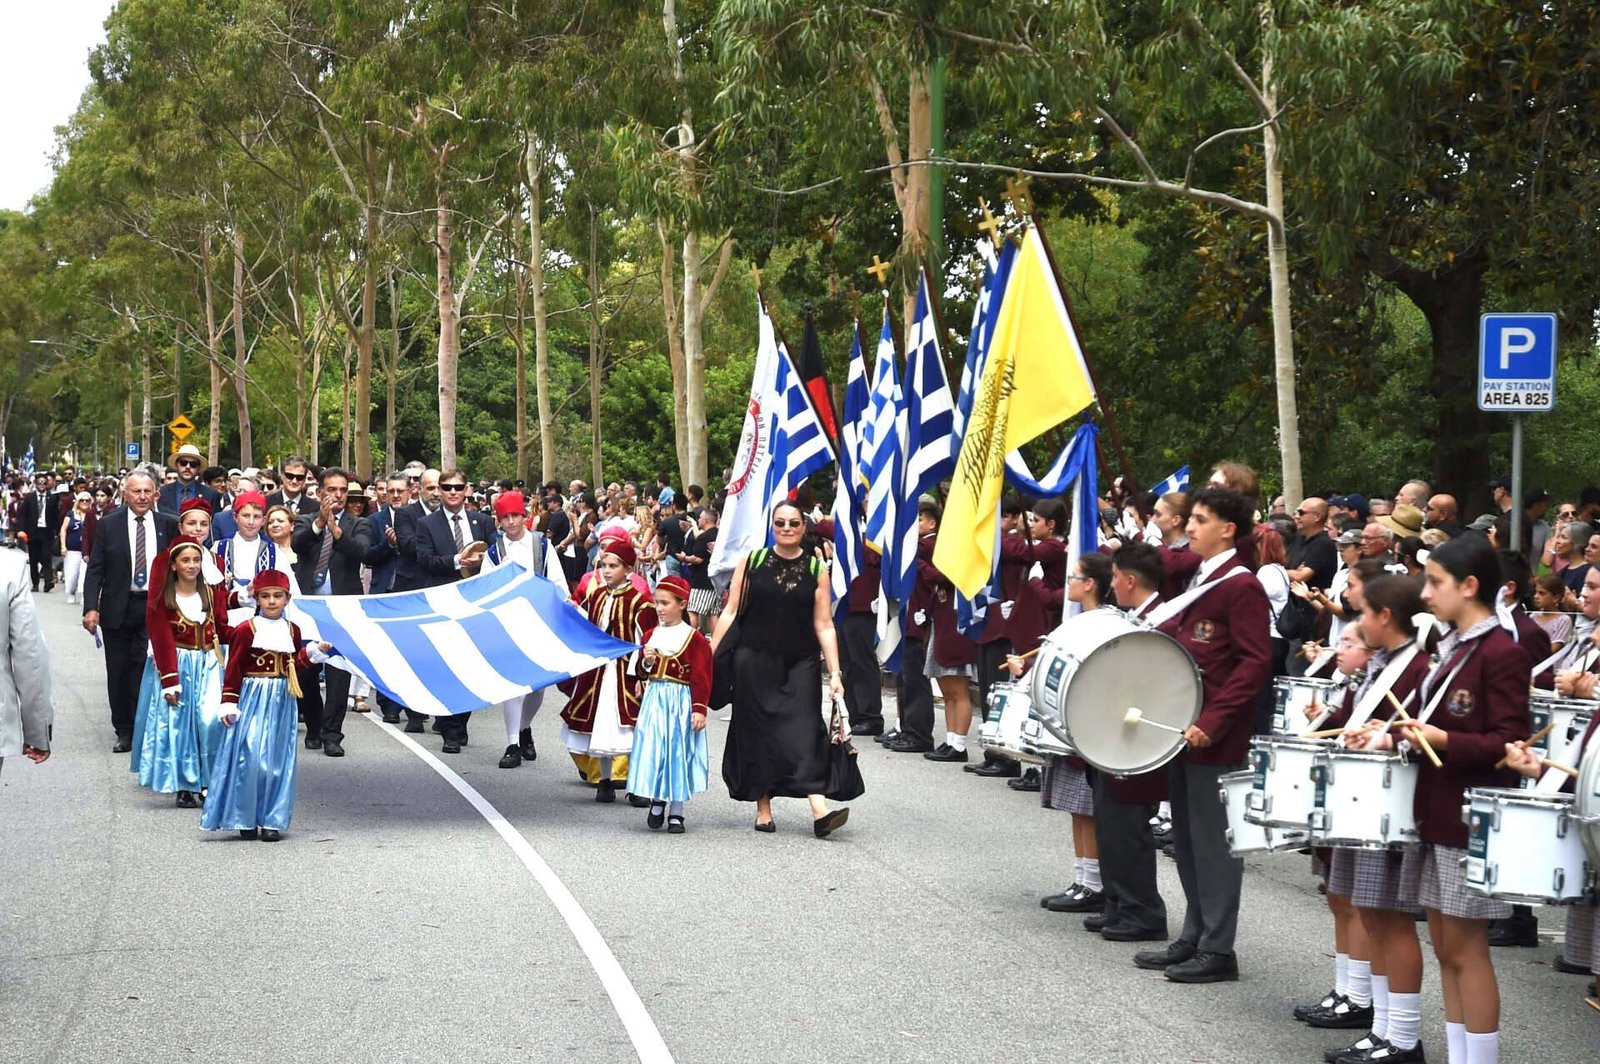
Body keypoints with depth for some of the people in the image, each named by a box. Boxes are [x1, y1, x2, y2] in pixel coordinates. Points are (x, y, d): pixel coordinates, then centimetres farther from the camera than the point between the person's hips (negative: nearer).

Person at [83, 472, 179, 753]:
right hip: (117, 609, 1)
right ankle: (124, 731, 18)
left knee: (145, 669, -5)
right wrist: (91, 608, -10)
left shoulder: (168, 525, 1)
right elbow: (95, 569, 0)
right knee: (118, 672, 7)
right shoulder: (109, 525, 1)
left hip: (154, 607, -1)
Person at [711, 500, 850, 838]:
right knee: (757, 731, 3)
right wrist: (708, 654, -1)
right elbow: (730, 611, 4)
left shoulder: (815, 569, 3)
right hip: (754, 660, 1)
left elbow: (824, 626, 2)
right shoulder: (752, 561, 2)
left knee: (804, 729, -11)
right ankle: (763, 808, 13)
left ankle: (820, 810, -21)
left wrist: (834, 673, -3)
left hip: (800, 664, 0)